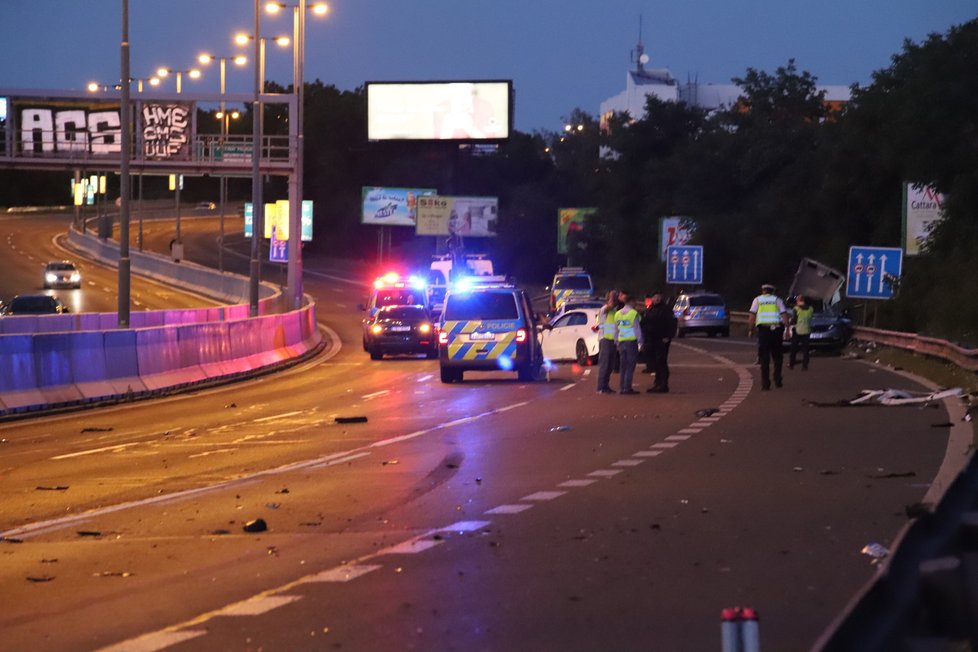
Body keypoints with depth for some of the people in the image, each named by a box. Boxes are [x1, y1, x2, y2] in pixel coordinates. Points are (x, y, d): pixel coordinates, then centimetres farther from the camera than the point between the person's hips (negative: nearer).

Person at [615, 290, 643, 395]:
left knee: (622, 366, 9)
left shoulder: (618, 313, 9)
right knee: (630, 365, -4)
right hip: (631, 342, -6)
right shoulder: (633, 313, -9)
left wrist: (617, 343, 18)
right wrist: (640, 342, -4)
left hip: (621, 342, 6)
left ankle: (622, 388, 8)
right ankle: (627, 387, -9)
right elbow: (637, 329, -9)